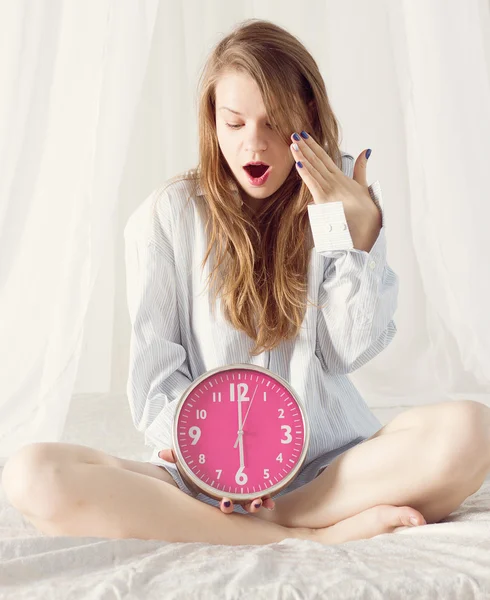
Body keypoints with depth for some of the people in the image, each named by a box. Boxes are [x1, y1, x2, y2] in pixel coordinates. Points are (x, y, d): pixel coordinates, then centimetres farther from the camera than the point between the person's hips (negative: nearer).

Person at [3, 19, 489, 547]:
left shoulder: (341, 202, 6)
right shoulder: (169, 216, 2)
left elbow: (349, 352, 0)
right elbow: (153, 366, 0)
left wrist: (359, 227, -8)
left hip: (331, 462, 1)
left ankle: (230, 525, -21)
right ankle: (310, 534, -25)